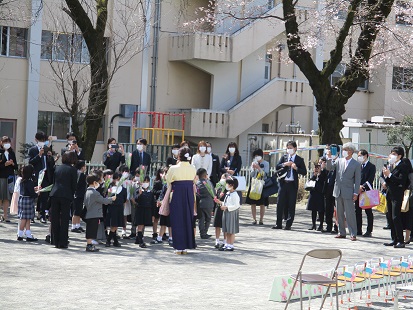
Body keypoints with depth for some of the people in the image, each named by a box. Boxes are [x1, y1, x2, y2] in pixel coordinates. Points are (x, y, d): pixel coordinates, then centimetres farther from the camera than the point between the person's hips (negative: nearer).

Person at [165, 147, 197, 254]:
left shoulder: (173, 169, -11)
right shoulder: (193, 169, 0)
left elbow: (168, 181, 2)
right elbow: (193, 182, 9)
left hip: (177, 195, -3)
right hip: (189, 196, 3)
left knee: (177, 220, 4)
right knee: (188, 219, 11)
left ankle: (179, 247, 3)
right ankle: (186, 246, 14)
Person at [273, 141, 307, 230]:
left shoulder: (299, 160, 5)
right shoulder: (284, 157, 14)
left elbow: (304, 172, -2)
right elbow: (277, 167, 3)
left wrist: (296, 168, -17)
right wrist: (284, 164, -13)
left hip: (293, 184, -3)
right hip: (283, 183, 3)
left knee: (291, 205, -1)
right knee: (280, 204, 2)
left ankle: (288, 224, 4)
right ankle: (278, 224, 8)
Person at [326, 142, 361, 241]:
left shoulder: (356, 165, -3)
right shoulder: (339, 161, 9)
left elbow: (357, 180, -3)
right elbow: (329, 168, 5)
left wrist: (356, 193, -9)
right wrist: (329, 158, -10)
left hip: (348, 192, -5)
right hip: (338, 191, 5)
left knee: (350, 214, -6)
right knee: (339, 214, 11)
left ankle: (353, 234, -2)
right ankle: (341, 232, 19)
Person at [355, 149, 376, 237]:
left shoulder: (371, 167, -3)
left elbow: (370, 180, -12)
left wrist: (363, 187, -19)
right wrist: (358, 186, -8)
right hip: (358, 191, 6)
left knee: (368, 212, 0)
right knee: (357, 211, 7)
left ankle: (369, 231, 3)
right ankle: (358, 230, 14)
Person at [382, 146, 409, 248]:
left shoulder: (403, 166, -9)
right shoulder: (389, 165, 15)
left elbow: (401, 181, -20)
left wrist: (389, 175, -20)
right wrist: (385, 175, -1)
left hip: (397, 195, -8)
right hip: (389, 194, 8)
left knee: (396, 217, -11)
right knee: (391, 218, 10)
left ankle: (401, 241, -8)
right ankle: (394, 239, 17)